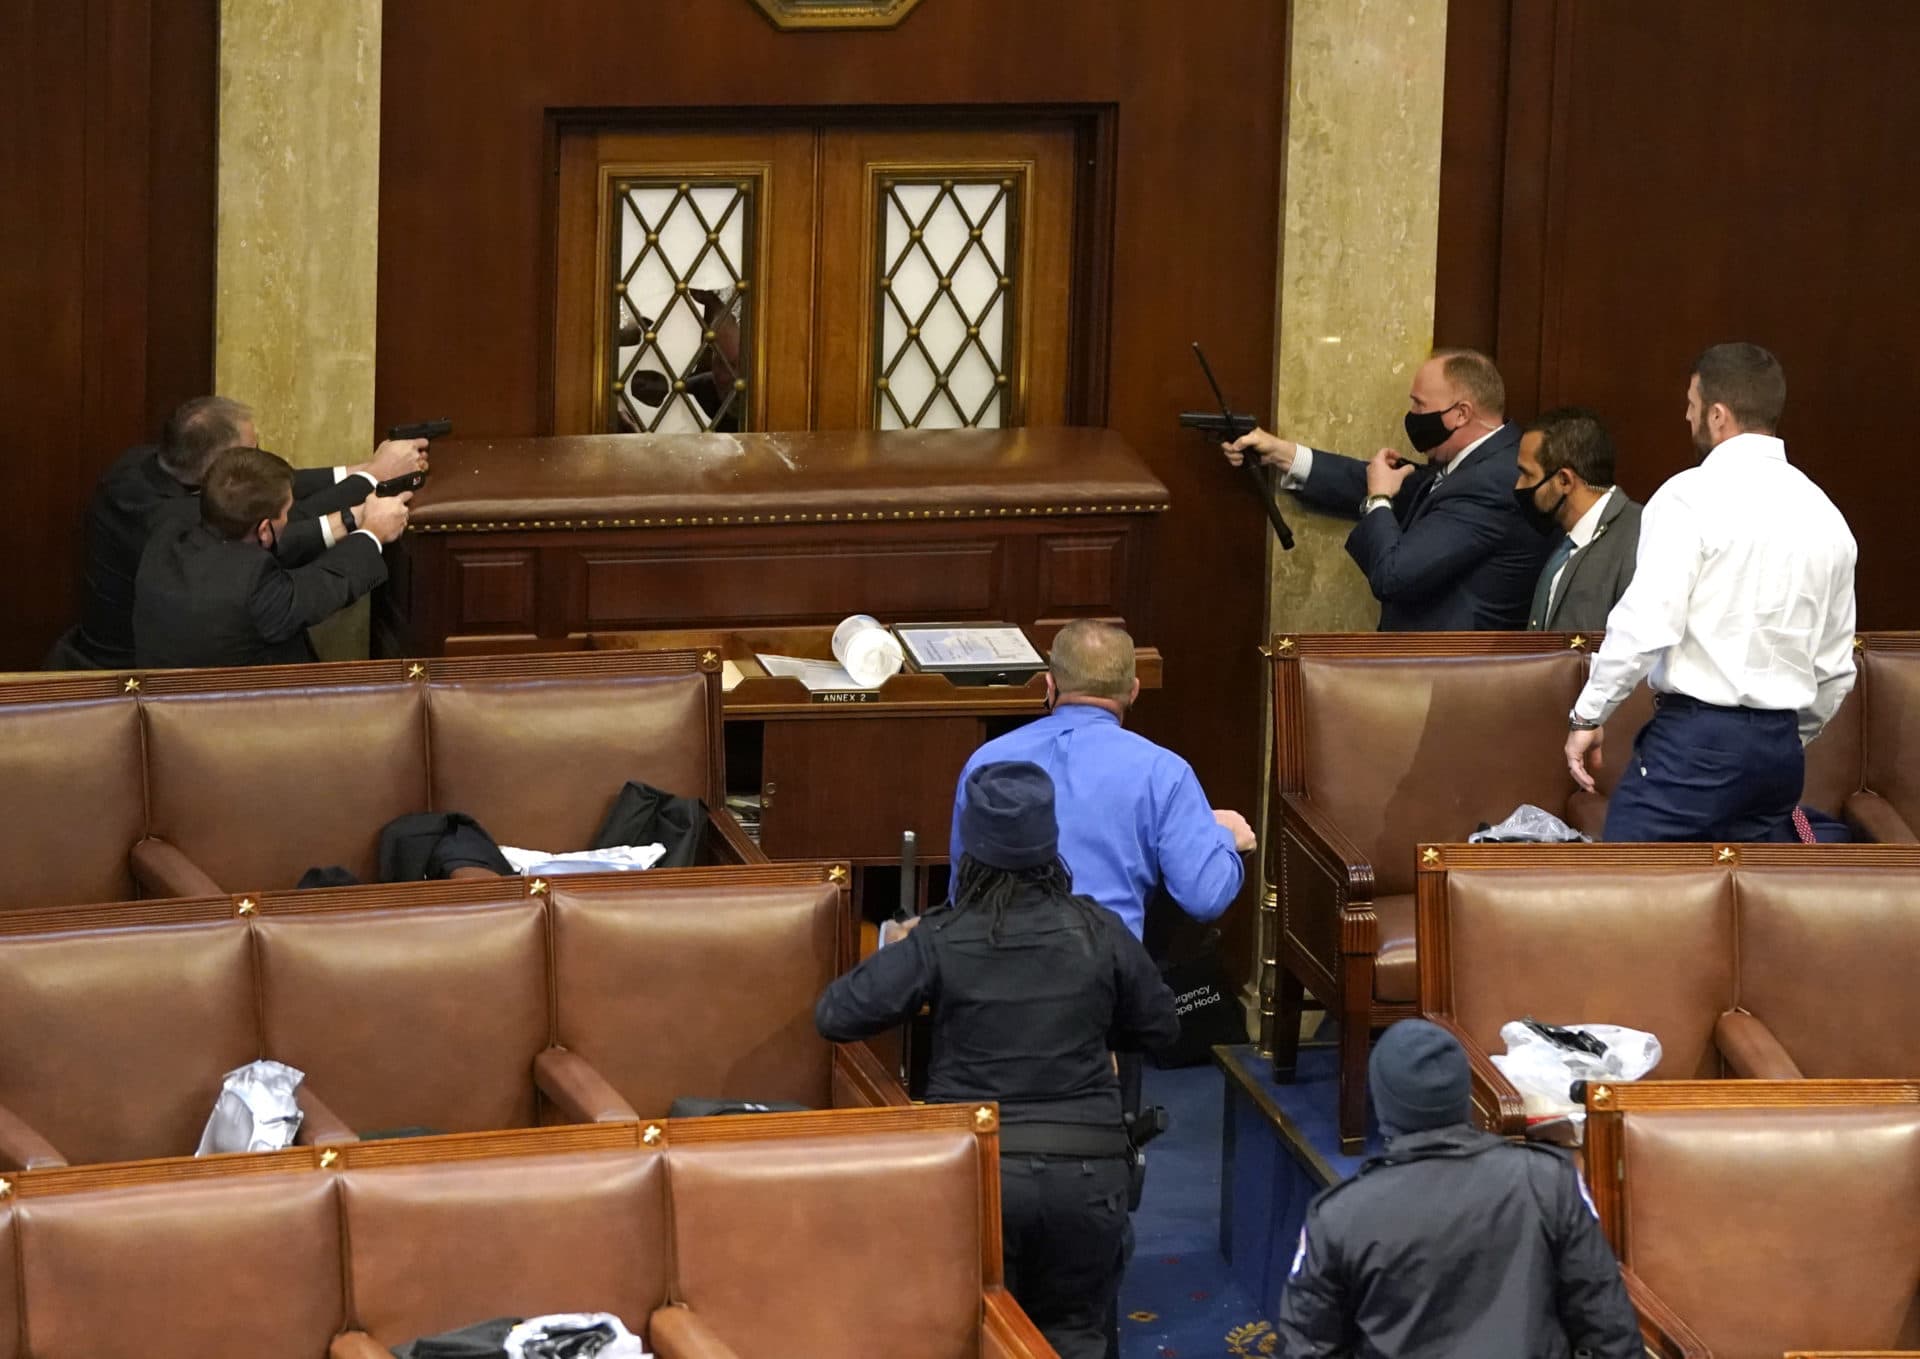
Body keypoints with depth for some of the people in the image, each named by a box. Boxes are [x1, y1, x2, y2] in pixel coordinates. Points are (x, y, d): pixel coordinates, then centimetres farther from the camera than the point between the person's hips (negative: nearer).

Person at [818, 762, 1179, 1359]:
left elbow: (834, 1016, -8)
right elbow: (1160, 1027, 10)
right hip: (1085, 1168, 1)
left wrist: (895, 954, 9)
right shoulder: (1098, 933, -4)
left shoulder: (940, 941, -9)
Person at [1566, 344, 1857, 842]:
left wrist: (1587, 716, -6)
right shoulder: (1823, 514, 13)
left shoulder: (1693, 497, -8)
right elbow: (1836, 669, 18)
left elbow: (1645, 626, -17)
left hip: (1694, 737, -7)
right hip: (1781, 745, 7)